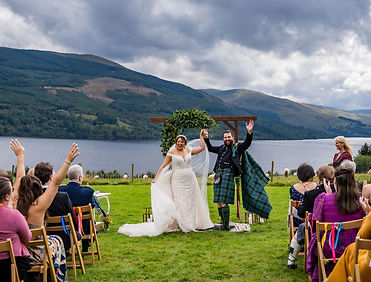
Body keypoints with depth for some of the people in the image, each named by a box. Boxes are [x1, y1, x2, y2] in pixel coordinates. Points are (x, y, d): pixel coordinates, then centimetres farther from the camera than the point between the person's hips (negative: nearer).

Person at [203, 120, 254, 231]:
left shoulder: (238, 147, 8)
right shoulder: (222, 148, 24)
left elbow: (247, 143, -8)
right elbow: (210, 148, 37)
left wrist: (249, 132, -22)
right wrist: (206, 138, 29)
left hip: (228, 173, -7)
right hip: (218, 173, 7)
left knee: (223, 202, -12)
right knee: (218, 202, 7)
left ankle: (226, 226, -5)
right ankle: (223, 223, 17)